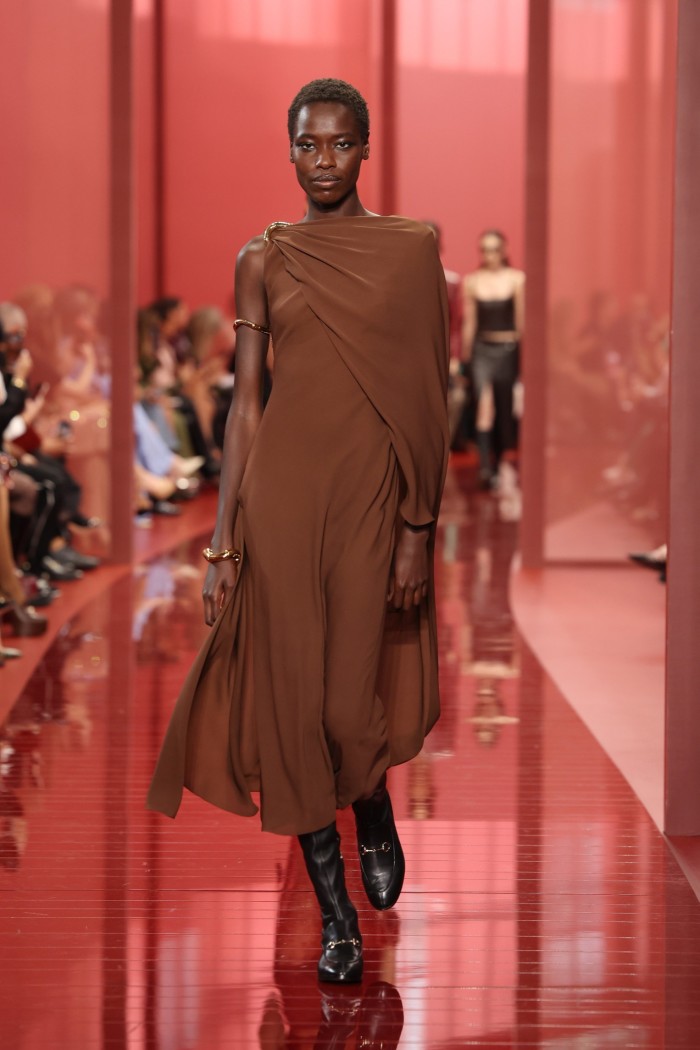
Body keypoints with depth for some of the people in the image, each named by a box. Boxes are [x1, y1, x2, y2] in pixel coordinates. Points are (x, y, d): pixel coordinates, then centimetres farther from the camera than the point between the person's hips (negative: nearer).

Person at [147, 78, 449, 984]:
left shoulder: (411, 249, 2)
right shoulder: (263, 260, 5)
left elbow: (427, 398, 1)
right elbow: (245, 402, 3)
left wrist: (419, 528, -5)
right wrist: (223, 542, -1)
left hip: (372, 485, -1)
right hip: (281, 483, 1)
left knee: (355, 693, 3)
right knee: (293, 690, 2)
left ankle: (377, 820, 40)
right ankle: (335, 909, 16)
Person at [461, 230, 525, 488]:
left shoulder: (516, 279, -1)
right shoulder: (472, 281, 3)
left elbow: (521, 320, 1)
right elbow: (469, 322, 7)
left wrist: (522, 353, 2)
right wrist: (465, 357, 8)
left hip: (508, 350, 0)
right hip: (482, 349, 0)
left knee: (506, 411, 9)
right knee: (484, 406, -12)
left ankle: (500, 463, 25)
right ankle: (485, 467, -18)